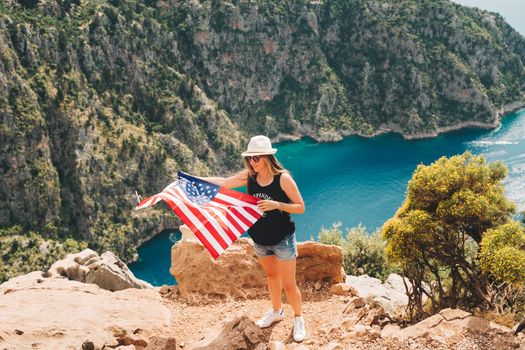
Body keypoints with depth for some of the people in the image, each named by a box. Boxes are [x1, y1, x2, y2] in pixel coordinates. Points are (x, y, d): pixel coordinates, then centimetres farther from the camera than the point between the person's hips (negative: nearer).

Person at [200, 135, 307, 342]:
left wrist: (276, 205, -31)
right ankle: (276, 311, 45)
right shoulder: (248, 176, -7)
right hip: (260, 240, 5)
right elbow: (223, 182, 4)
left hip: (283, 239, -5)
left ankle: (298, 319, 24)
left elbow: (300, 207, -16)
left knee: (288, 284, 2)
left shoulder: (283, 178, -20)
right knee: (271, 275, 24)